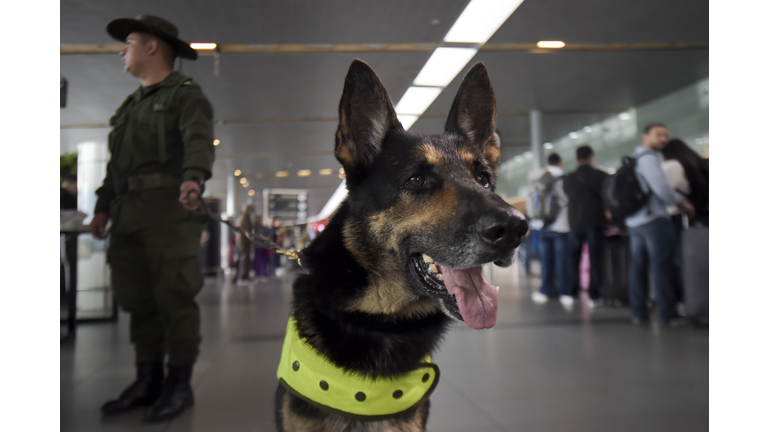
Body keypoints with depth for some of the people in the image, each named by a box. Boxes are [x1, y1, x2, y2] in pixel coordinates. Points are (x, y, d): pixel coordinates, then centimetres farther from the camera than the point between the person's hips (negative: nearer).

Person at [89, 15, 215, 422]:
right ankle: (148, 380, 17)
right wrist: (103, 206, 22)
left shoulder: (185, 95, 2)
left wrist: (193, 176, -35)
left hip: (169, 210, -8)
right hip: (128, 214, 8)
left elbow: (199, 140, -17)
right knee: (138, 299, 7)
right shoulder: (130, 105, 27)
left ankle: (179, 384, 1)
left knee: (174, 296, -7)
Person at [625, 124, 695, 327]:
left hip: (633, 221, 9)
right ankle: (668, 314, -1)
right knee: (662, 267, -4)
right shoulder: (648, 158, -10)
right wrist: (685, 204, -4)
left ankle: (638, 313, 13)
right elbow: (662, 189, -18)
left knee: (637, 267, 9)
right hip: (653, 219, -9)